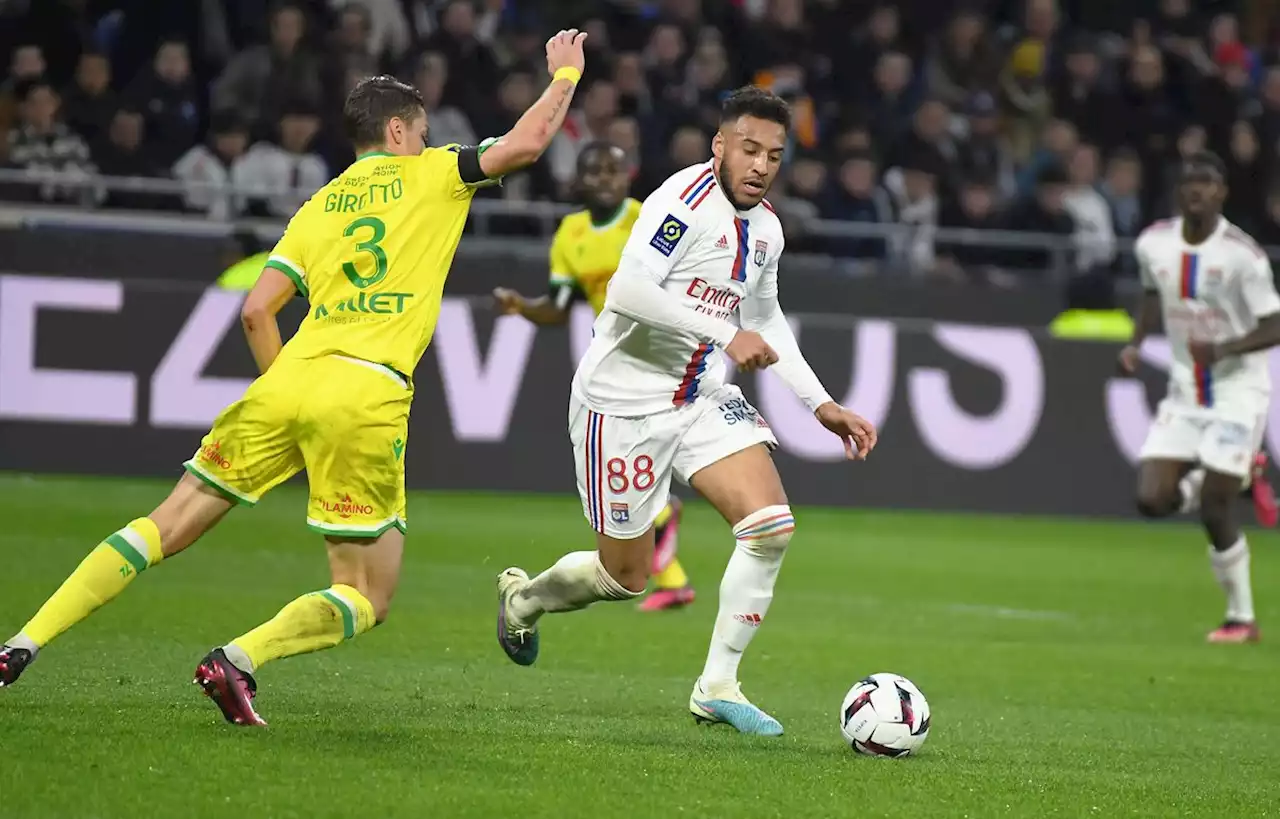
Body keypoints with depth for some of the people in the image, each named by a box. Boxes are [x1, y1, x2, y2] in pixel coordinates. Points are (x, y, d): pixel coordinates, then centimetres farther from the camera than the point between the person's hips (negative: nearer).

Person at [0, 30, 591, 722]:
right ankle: (240, 658, -21)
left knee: (166, 529, 11)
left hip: (290, 381, 5)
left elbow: (256, 311, 14)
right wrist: (565, 74, 22)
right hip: (368, 397, -5)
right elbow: (527, 142, 5)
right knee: (366, 600, 3)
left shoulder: (318, 206, 22)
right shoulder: (432, 175, 11)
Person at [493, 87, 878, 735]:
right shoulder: (685, 201, -20)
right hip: (623, 404, -7)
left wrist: (821, 404, 16)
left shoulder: (765, 229, 6)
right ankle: (521, 597, 36)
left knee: (772, 526, -13)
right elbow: (627, 291, -32)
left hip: (702, 399, 7)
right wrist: (727, 333, -33)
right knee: (626, 576, 3)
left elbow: (766, 321, 23)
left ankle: (717, 686, -2)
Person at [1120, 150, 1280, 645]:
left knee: (1215, 512, -11)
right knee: (1152, 501, -8)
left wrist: (1223, 349, -29)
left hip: (1236, 391, -5)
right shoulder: (1153, 244, -1)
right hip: (1184, 393, 5)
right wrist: (1135, 343, 6)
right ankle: (1225, 477, 24)